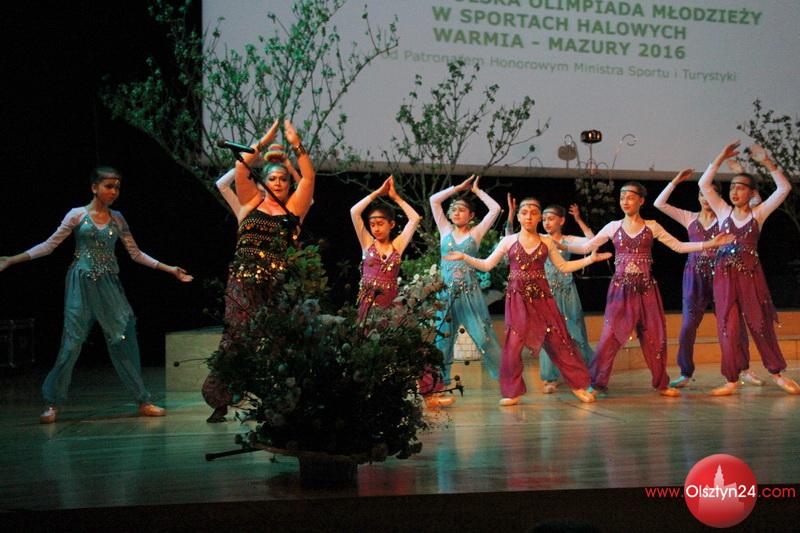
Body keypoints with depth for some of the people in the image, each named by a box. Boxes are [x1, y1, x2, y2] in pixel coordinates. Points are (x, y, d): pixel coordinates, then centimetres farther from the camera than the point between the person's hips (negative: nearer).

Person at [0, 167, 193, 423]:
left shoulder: (117, 219, 10)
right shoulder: (77, 215, 0)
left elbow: (136, 254, 14)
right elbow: (48, 246, 1)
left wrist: (170, 269, 10)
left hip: (109, 286, 3)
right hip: (81, 284, -3)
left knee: (123, 339, -3)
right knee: (72, 342, -6)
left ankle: (143, 401, 2)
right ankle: (52, 404, 4)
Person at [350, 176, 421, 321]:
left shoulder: (397, 245, 9)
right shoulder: (368, 243, 8)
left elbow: (415, 218, 4)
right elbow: (354, 212, 0)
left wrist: (395, 197, 10)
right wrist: (377, 192, 6)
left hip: (390, 301, 0)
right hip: (368, 302, 0)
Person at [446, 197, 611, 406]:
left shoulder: (546, 242, 8)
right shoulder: (509, 241, 5)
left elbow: (564, 267, 12)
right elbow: (487, 265, 5)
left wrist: (590, 258, 6)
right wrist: (464, 257, -5)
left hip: (541, 296, 1)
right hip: (517, 297, -1)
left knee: (558, 340, -2)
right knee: (513, 344, -7)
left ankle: (578, 385, 9)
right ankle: (513, 392, 4)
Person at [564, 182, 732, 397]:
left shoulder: (652, 227, 5)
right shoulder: (613, 227, 5)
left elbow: (679, 247, 7)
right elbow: (586, 247, 6)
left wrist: (711, 243, 0)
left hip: (646, 288, 1)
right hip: (621, 288, -1)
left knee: (655, 335, 4)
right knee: (611, 335, -8)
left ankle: (661, 383, 17)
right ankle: (596, 383, -1)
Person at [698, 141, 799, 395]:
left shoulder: (758, 213, 3)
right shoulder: (723, 212, 7)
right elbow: (704, 184, 0)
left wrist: (767, 162, -12)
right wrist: (721, 158, -4)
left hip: (751, 275, -1)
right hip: (724, 276, 1)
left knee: (761, 324, 4)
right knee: (728, 327, 0)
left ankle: (776, 372, 19)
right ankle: (731, 380, 4)